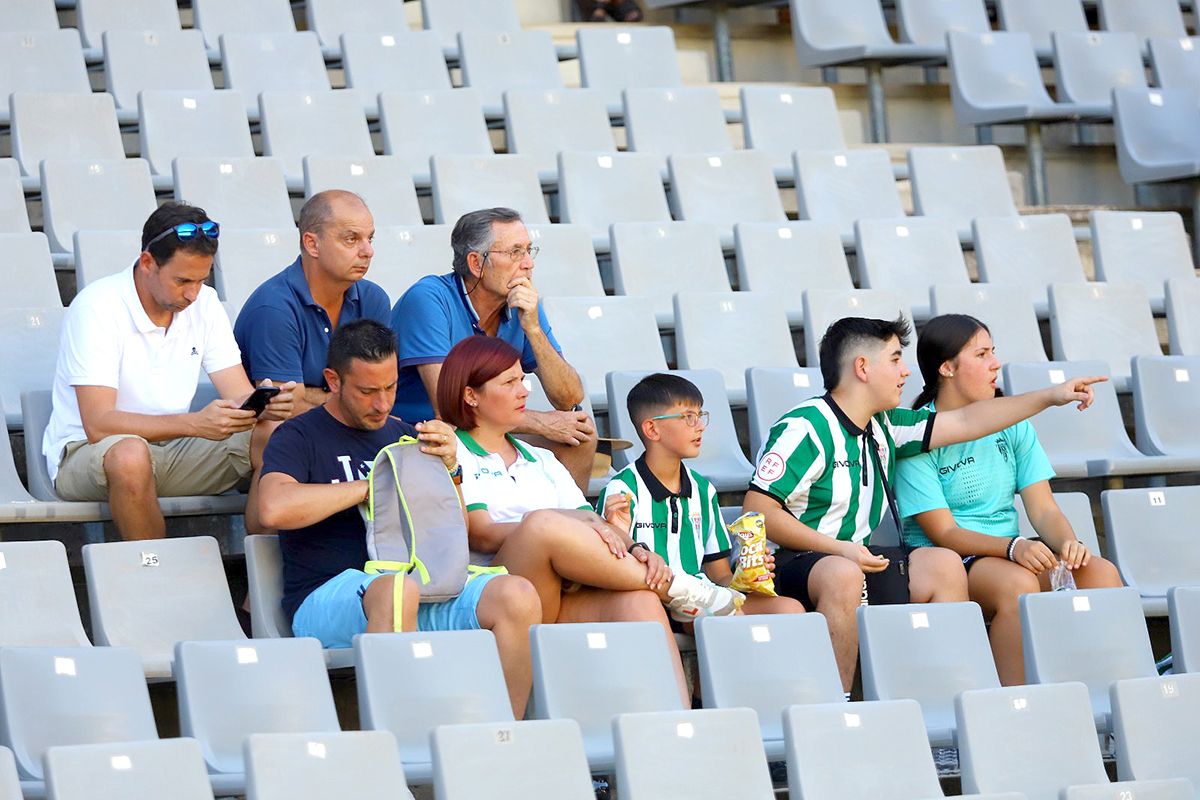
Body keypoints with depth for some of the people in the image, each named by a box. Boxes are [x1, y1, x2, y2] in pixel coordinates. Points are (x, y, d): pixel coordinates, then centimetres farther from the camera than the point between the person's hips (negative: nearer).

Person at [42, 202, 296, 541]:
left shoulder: (204, 303, 2)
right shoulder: (97, 307, -18)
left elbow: (240, 396, -1)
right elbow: (98, 424, -27)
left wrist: (266, 405, -28)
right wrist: (195, 424, -38)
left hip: (169, 447, 6)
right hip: (84, 451, -6)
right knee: (130, 454, -40)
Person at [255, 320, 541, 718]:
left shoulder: (404, 436, 24)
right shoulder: (299, 437, 6)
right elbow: (274, 509, -16)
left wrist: (448, 468, 5)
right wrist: (370, 487, -6)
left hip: (419, 585, 5)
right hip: (327, 596, -5)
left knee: (517, 596, -24)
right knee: (397, 590, -41)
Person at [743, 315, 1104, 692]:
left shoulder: (883, 427, 13)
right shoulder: (805, 428, -14)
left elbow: (965, 423, 20)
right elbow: (757, 509, -20)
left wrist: (1051, 396, 19)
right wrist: (839, 549, -25)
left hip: (854, 565, 9)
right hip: (792, 569, -9)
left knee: (943, 564, -1)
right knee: (842, 574, -38)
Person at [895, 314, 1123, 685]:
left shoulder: (1011, 423, 11)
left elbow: (1043, 509, 5)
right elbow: (943, 533, -14)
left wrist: (1067, 542, -18)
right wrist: (1013, 547, -29)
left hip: (1015, 553, 6)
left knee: (1101, 572, -20)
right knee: (1017, 583, -35)